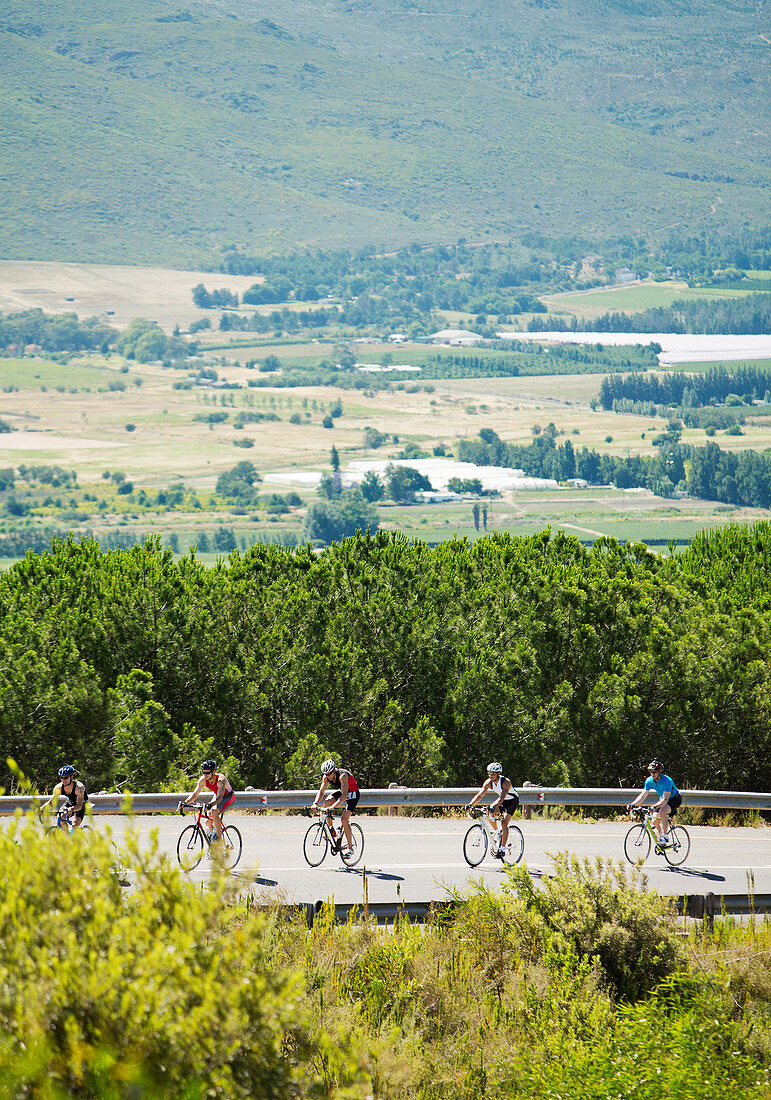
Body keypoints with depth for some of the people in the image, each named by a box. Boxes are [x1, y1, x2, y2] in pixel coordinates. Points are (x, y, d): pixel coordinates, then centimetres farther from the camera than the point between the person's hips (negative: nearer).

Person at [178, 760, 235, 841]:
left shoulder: (221, 779, -34)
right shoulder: (203, 780, -18)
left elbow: (219, 798, -43)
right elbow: (195, 794, -15)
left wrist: (210, 804, -61)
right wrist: (185, 802, -32)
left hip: (228, 797, -6)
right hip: (217, 796, 6)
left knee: (214, 811, -32)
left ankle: (219, 838, -22)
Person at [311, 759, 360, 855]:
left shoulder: (342, 775, -35)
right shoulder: (326, 777, -15)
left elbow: (344, 795, -43)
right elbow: (321, 791, -13)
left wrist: (333, 806, -54)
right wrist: (315, 803, -31)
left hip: (353, 793, -6)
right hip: (341, 791, 6)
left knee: (344, 819, -19)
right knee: (326, 803, -19)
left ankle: (350, 847, -9)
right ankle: (331, 830, -4)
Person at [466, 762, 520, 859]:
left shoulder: (506, 782, -32)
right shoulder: (489, 782, -16)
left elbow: (502, 797, -44)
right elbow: (480, 794, -22)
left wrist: (493, 806, -59)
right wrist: (470, 804, -37)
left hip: (512, 800, -6)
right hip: (501, 801, 6)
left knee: (504, 823, -21)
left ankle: (502, 850, -22)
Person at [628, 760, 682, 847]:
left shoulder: (666, 781, -31)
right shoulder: (649, 781, -12)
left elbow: (665, 799, -38)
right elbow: (643, 795, -10)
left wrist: (655, 806, -53)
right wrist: (633, 804, -25)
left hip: (675, 799, -7)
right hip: (662, 799, 7)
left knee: (662, 811, -34)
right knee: (655, 822, -8)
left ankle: (665, 836, -23)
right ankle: (661, 836, 20)